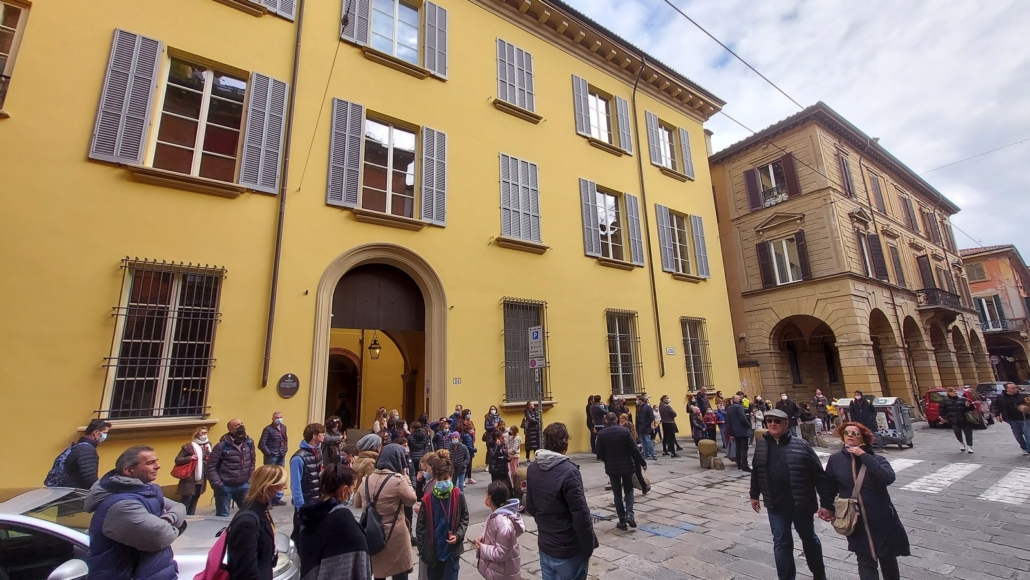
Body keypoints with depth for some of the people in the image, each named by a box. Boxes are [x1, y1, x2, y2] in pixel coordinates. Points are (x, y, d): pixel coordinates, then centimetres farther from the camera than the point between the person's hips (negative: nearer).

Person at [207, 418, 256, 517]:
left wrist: (250, 480, 6)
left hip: (244, 486, 4)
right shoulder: (222, 445, -13)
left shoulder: (249, 442, 2)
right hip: (225, 487, -4)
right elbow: (211, 466, -10)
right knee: (222, 515, 10)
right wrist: (217, 484, -15)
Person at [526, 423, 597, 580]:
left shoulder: (532, 468, -3)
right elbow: (581, 516, -21)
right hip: (568, 550, -6)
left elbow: (530, 507, 7)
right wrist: (589, 546, -7)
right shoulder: (568, 471, -25)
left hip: (544, 545, 6)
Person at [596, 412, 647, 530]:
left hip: (612, 468, 0)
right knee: (628, 491, 19)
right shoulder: (625, 431, -10)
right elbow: (634, 449, -8)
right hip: (627, 466, 0)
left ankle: (622, 521, 15)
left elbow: (600, 454, -4)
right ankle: (629, 514, 2)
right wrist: (642, 462, 5)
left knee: (617, 494, 12)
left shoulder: (601, 434, -7)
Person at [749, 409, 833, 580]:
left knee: (809, 539, 21)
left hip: (801, 504, -1)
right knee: (781, 542, 8)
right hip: (775, 505, 2)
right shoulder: (761, 445, -2)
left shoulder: (800, 445, -11)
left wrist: (826, 502, -10)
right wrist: (754, 495, 15)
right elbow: (756, 472, 10)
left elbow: (819, 475, -9)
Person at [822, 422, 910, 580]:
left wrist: (864, 456, -26)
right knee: (866, 562, 3)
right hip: (856, 521, -1)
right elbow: (830, 487, 4)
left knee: (888, 558, 21)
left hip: (882, 518, 1)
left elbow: (889, 477, -27)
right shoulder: (835, 460, -6)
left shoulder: (876, 459, -7)